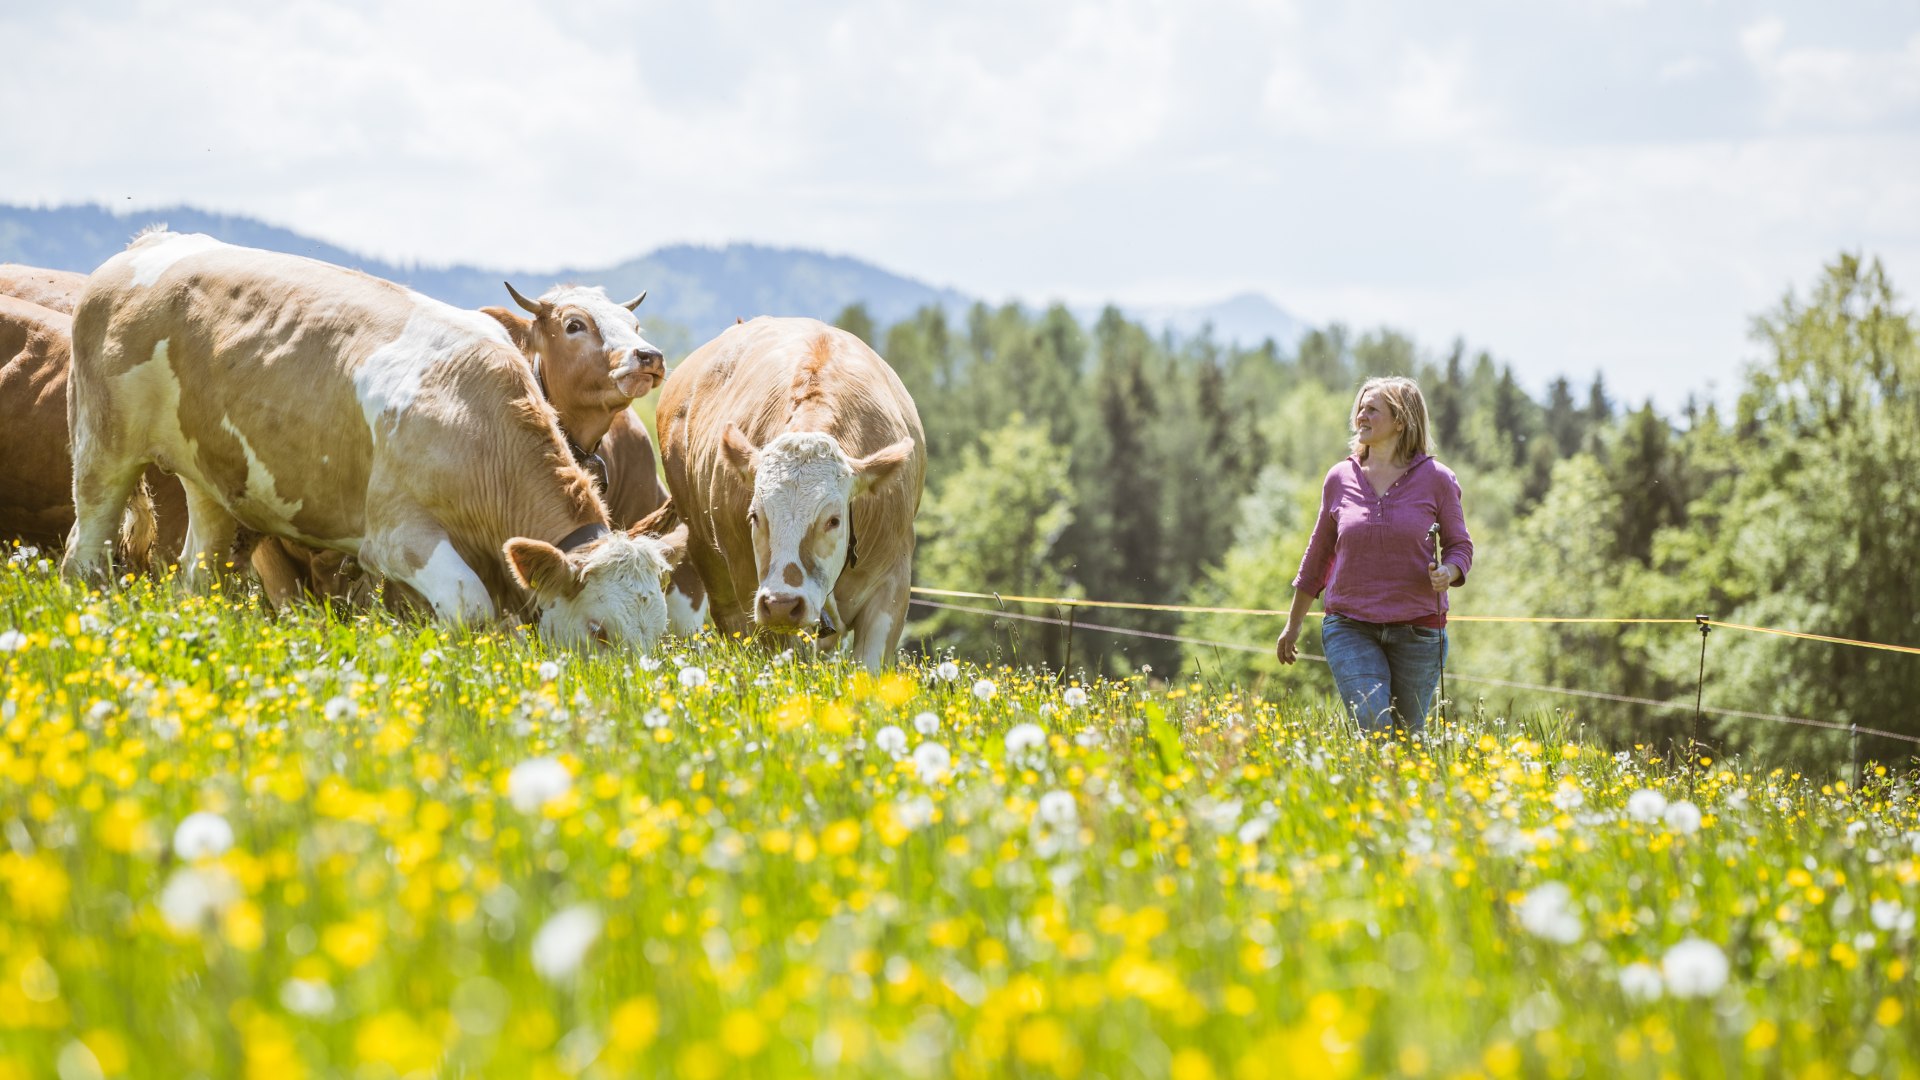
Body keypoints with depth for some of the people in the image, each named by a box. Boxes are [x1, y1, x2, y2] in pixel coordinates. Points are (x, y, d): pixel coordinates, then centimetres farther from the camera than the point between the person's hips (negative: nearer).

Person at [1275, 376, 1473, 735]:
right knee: (1373, 728, -16)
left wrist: (1447, 573, -18)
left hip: (1417, 629, 0)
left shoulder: (1436, 479, -1)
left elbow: (1460, 546, 6)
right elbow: (1319, 553, 15)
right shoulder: (1340, 479, 5)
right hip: (1351, 628, 0)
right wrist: (1293, 624, 21)